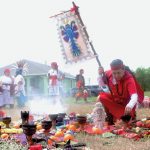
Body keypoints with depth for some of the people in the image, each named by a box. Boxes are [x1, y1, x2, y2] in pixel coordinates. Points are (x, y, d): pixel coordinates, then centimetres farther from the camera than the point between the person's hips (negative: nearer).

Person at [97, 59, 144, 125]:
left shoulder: (129, 79, -31)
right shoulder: (109, 74, -17)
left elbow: (134, 95, -43)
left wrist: (130, 105, -64)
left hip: (126, 102, -4)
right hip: (115, 100, 4)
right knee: (102, 97, -23)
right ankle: (110, 117, -5)